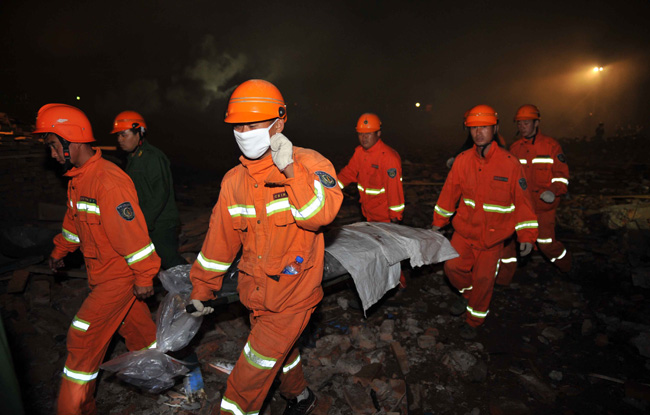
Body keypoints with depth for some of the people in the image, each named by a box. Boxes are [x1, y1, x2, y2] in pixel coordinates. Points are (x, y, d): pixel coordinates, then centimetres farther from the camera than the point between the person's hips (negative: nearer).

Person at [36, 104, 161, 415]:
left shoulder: (109, 181, -27)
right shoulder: (77, 178, 6)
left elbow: (133, 231, -26)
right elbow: (75, 219, 22)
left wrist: (143, 276, -22)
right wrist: (60, 250, 29)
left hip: (121, 274, -9)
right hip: (101, 272, 9)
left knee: (83, 337, -2)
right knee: (133, 322, 22)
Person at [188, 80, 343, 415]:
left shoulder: (308, 163, -16)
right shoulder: (234, 180, 0)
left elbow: (320, 214, -32)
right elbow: (220, 238, 6)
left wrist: (290, 169, -37)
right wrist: (201, 287, 10)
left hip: (292, 296, -6)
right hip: (256, 295, 6)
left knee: (249, 376, 3)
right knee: (281, 350, 28)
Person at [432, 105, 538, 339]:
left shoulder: (509, 163, -13)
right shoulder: (463, 160, -6)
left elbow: (522, 201, -7)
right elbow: (449, 192, 5)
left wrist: (527, 235, -8)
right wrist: (439, 221, 11)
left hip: (493, 235, -2)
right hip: (465, 229, 2)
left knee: (483, 278, 6)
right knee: (453, 266, -6)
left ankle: (473, 320, 30)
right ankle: (467, 293, 29)